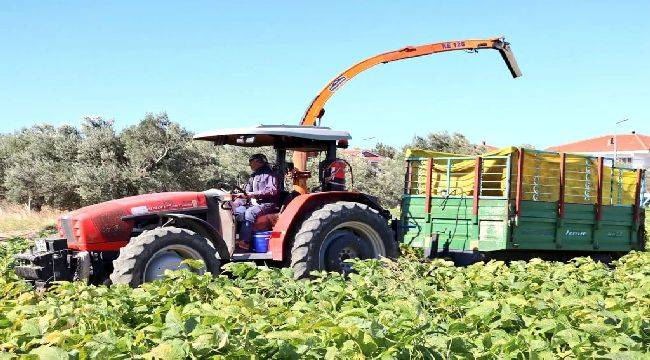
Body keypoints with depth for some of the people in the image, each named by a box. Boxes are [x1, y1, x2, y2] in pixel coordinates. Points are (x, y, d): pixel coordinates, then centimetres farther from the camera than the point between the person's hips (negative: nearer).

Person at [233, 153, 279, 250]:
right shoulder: (253, 176, 26)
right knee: (238, 210, -21)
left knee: (249, 213, -34)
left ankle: (244, 242, -37)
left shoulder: (269, 174, 1)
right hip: (253, 203, 7)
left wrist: (255, 194, -19)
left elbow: (273, 191, -14)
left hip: (266, 204, -7)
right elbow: (247, 193, 22)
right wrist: (236, 203, 4)